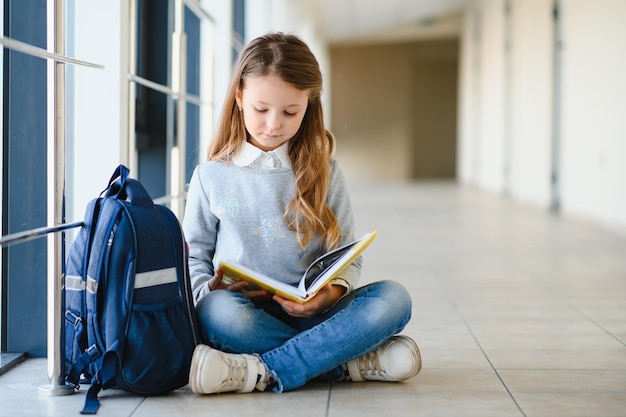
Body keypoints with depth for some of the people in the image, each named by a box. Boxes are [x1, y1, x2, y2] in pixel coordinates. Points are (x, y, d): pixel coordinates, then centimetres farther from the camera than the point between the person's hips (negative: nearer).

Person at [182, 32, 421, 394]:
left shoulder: (324, 173, 10)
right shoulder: (211, 176, 9)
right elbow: (193, 256, 12)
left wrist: (329, 293, -15)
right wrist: (210, 290, -11)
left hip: (309, 315, 1)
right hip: (242, 310, -1)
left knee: (393, 299, -26)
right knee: (217, 311, -37)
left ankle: (262, 372, -32)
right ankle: (346, 361, -24)